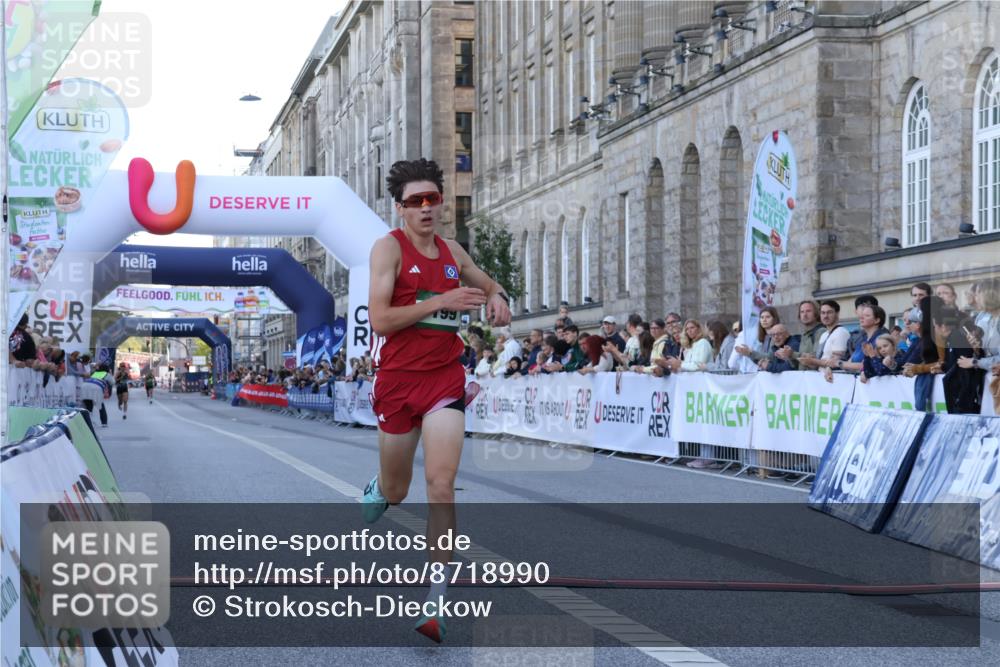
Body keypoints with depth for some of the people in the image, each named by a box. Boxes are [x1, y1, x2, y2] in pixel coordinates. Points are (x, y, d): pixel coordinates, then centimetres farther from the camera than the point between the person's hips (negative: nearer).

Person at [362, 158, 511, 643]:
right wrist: (442, 300, -21)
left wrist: (497, 298, 5)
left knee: (442, 485, -13)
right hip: (397, 379, -2)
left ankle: (435, 604, -13)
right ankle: (373, 494, 52)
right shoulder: (389, 247, -6)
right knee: (394, 491, 12)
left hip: (445, 379, 2)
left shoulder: (452, 252, 9)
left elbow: (488, 283, 30)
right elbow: (379, 318, -16)